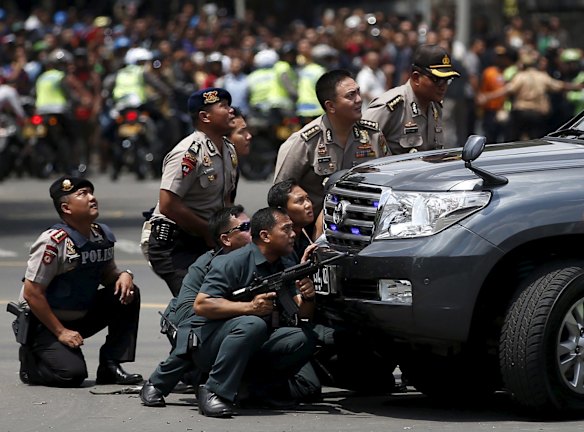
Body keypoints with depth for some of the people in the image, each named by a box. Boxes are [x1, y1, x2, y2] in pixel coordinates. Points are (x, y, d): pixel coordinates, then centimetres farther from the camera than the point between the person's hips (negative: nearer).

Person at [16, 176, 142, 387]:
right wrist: (61, 332, -20)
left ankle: (110, 366, -4)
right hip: (44, 323, -7)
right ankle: (30, 360, 8)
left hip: (83, 317, 7)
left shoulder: (102, 235, 0)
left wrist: (124, 275, -11)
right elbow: (32, 294, -22)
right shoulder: (53, 242, -23)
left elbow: (108, 275, 14)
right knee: (72, 373, -25)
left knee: (128, 294, -10)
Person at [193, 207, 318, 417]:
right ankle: (214, 392, -29)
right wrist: (249, 307, -30)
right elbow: (201, 305, -21)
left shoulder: (286, 267, 8)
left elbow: (303, 313, 3)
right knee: (252, 324, -35)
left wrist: (307, 298, -21)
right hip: (210, 344, -7)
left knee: (304, 339, -12)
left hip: (254, 348, 7)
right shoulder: (234, 262, -14)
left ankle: (255, 388, -4)